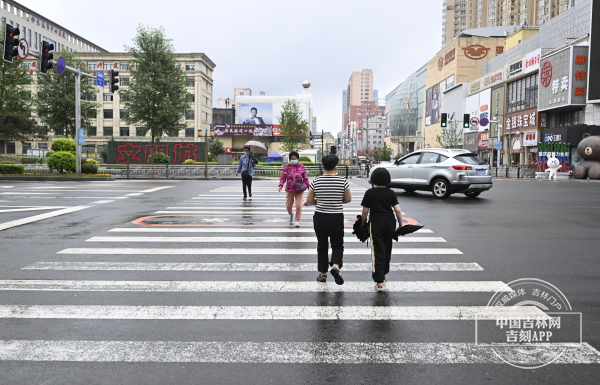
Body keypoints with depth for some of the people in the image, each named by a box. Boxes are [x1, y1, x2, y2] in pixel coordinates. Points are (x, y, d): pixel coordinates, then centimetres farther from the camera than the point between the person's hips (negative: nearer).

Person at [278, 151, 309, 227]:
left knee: (299, 205, -8)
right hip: (289, 189, 1)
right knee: (288, 206, 8)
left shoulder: (301, 166, 2)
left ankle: (297, 221, 6)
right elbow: (283, 177, -2)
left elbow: (305, 177, 10)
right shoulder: (287, 167, -1)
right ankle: (291, 215, 40)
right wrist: (281, 185, -16)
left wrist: (308, 186, 10)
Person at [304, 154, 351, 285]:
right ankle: (335, 266, -13)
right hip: (337, 217, -1)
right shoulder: (343, 181, -7)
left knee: (322, 245, 13)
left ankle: (323, 274, 17)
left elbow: (309, 200, 0)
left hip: (320, 217, 1)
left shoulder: (316, 181, -4)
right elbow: (348, 199, 1)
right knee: (337, 245, 12)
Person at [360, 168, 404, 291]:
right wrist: (401, 224, 6)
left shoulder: (370, 193, -7)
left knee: (377, 251, -4)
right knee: (387, 249, 21)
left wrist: (363, 223, 10)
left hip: (376, 223, -4)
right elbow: (398, 210, -4)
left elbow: (365, 211, -5)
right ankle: (384, 273, 39)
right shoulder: (391, 193, 0)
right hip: (390, 223, 4)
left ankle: (379, 281, -10)